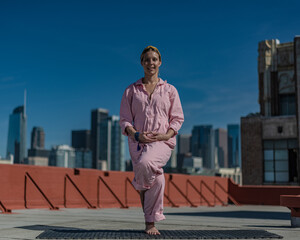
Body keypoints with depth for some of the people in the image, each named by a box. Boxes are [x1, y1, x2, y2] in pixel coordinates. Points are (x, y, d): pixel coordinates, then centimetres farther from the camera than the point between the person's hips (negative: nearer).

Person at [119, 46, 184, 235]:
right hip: (138, 141, 1)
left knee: (145, 163, -33)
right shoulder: (131, 90, 12)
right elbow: (125, 120, 8)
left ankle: (141, 186, -2)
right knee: (156, 179, -11)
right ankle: (151, 223, 9)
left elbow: (177, 118, 9)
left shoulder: (170, 90, 12)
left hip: (163, 141, -1)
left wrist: (166, 135, -10)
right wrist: (136, 134, -11)